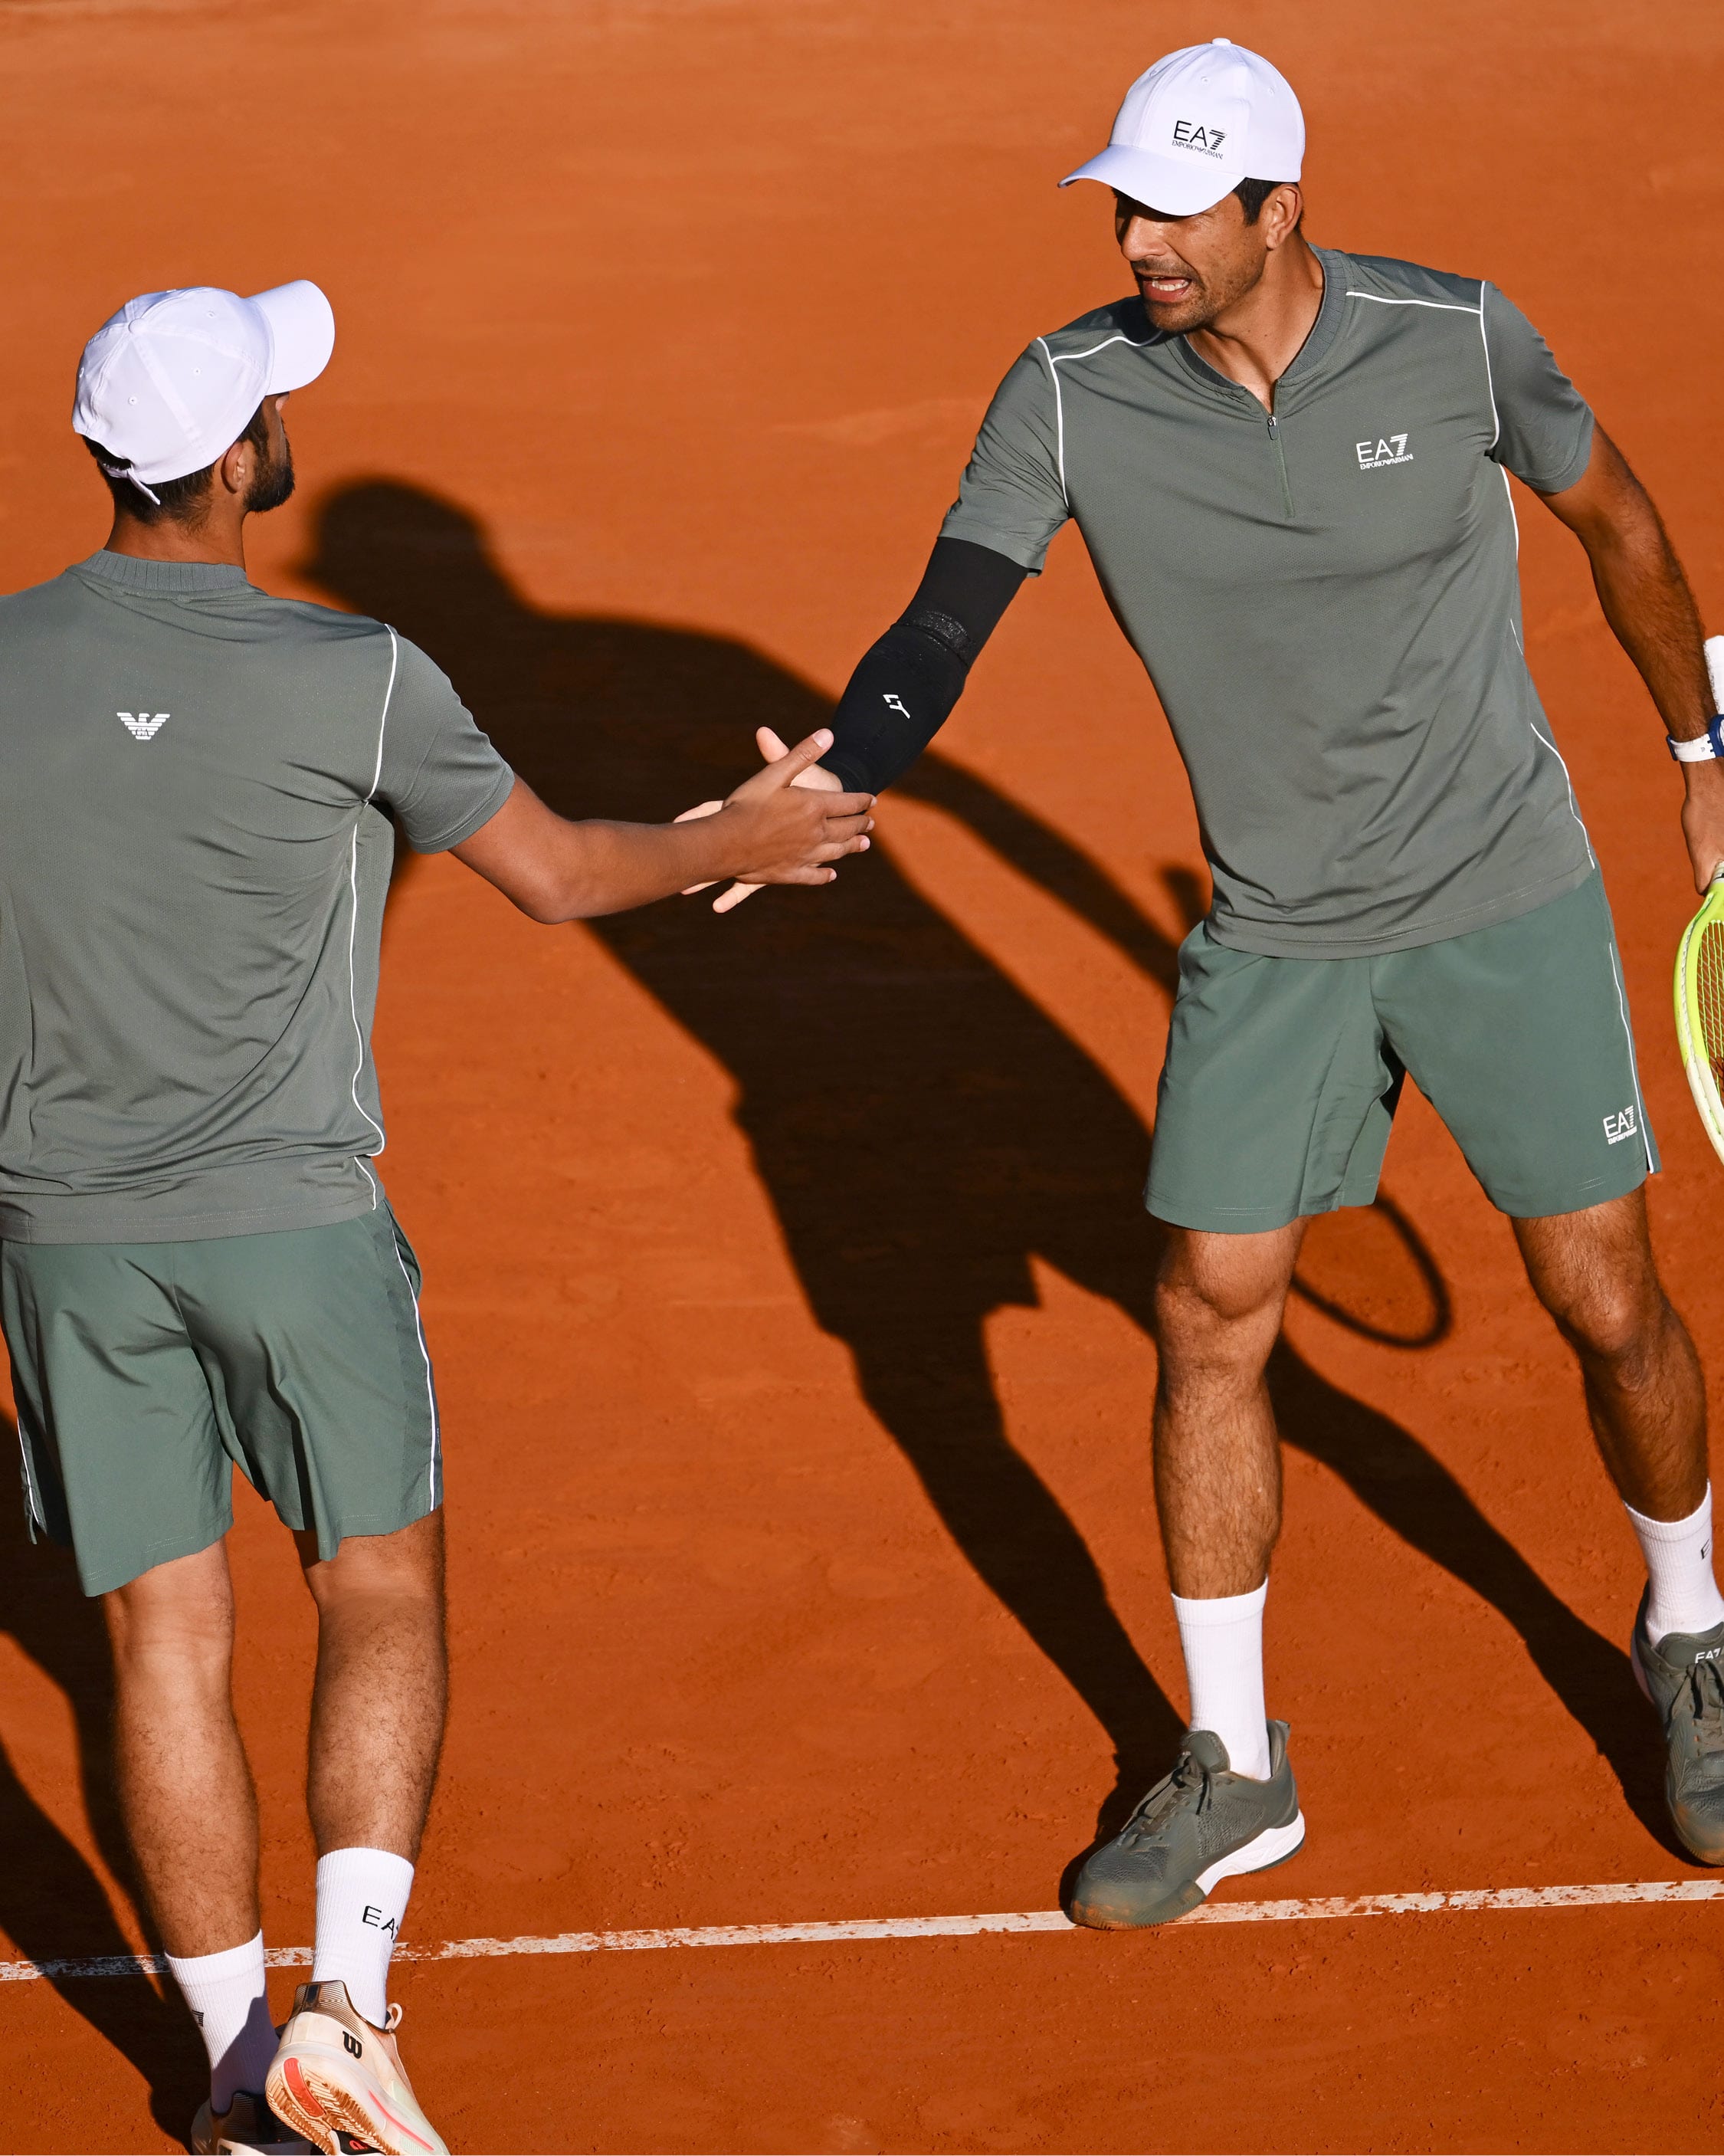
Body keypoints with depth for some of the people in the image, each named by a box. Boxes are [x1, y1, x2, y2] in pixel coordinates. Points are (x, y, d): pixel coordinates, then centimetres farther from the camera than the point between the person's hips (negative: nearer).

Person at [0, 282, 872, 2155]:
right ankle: (348, 2002, -1)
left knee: (162, 1642, 10)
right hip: (293, 1218, -3)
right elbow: (556, 875, 1)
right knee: (382, 1604, 13)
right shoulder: (353, 681, -13)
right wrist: (732, 844, 19)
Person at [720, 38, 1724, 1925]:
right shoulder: (1071, 396, -13)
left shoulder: (1457, 343, -16)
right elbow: (946, 625, -20)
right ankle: (1230, 1770, 15)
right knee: (1209, 1319, -1)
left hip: (1507, 900, -2)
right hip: (1272, 935, 2)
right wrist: (827, 791, -40)